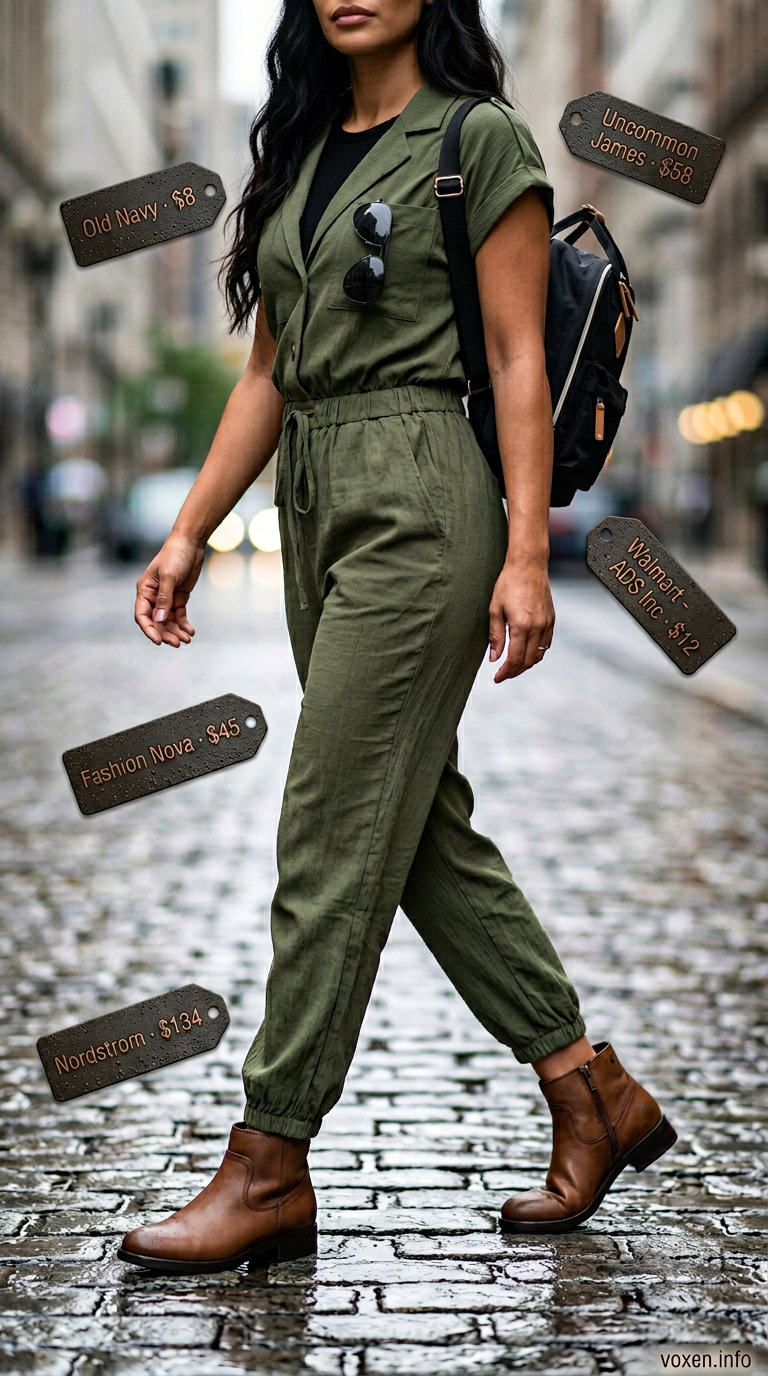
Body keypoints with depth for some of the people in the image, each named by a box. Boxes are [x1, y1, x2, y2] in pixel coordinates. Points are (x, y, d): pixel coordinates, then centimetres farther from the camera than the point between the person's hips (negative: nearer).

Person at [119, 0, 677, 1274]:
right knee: (425, 828, 10)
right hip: (318, 505, 8)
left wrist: (527, 556, -15)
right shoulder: (299, 152, 17)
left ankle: (270, 1167, 2)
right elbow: (269, 372, 17)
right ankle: (595, 1097, 21)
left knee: (334, 838, -6)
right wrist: (189, 534, 11)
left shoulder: (479, 140, -3)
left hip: (421, 501, -8)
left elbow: (519, 360, -8)